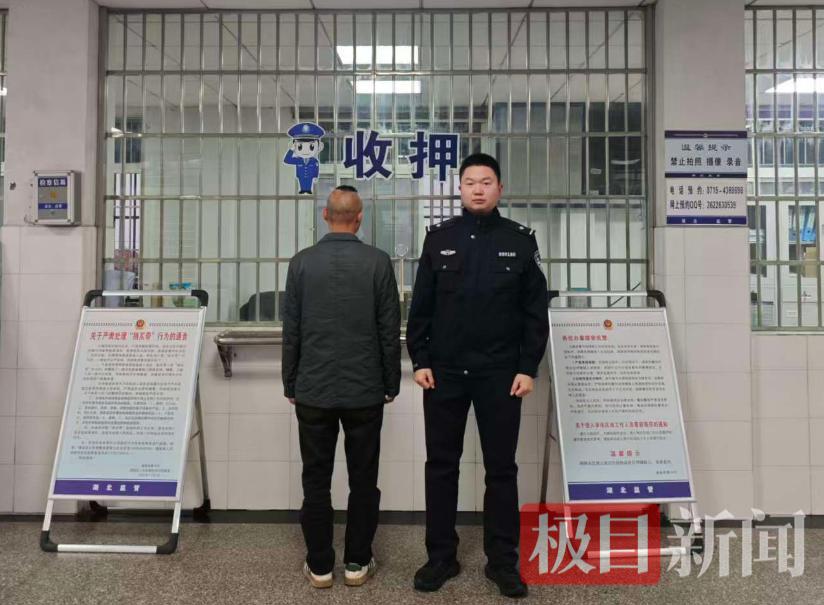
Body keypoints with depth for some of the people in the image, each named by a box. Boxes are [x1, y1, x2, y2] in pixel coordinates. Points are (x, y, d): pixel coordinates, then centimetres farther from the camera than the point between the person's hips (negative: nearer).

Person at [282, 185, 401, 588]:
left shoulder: (302, 262, -3)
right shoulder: (378, 262, -5)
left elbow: (291, 331, 0)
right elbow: (390, 331, -3)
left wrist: (291, 385, 10)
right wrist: (391, 384, 8)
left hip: (313, 390, 1)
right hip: (365, 390, 0)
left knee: (316, 481, 10)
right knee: (362, 480, 11)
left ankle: (319, 566, 20)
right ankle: (357, 563, 21)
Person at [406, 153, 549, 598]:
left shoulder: (520, 240, 3)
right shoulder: (439, 238, 6)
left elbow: (535, 311, 1)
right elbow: (420, 307, 5)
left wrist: (528, 368, -5)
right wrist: (419, 361, -3)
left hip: (500, 375, -1)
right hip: (444, 373, 1)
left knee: (501, 468, 8)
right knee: (441, 466, 9)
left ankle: (502, 561, 22)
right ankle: (441, 557, 24)